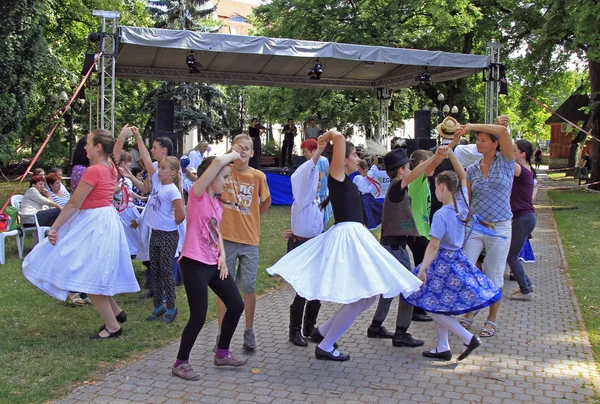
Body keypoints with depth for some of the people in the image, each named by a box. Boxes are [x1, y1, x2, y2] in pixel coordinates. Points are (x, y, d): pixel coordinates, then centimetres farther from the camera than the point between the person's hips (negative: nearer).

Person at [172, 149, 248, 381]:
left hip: (214, 264, 9)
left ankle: (222, 353, 29)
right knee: (199, 316, -5)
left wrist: (222, 255, 5)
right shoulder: (197, 194, -11)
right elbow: (218, 162, -24)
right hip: (194, 264, -9)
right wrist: (233, 155, -6)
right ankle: (181, 363, 15)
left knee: (236, 305, 12)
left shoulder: (217, 203, 14)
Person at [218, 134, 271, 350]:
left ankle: (249, 331, 24)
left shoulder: (258, 176, 0)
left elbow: (266, 201, 14)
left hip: (250, 239, 1)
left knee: (248, 288, 8)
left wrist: (250, 218, 8)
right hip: (226, 237, -1)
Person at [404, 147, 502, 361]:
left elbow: (433, 246, -23)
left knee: (433, 306, 2)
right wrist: (451, 154, 3)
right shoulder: (462, 204, -2)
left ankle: (468, 338, 1)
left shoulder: (440, 215, -21)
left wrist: (422, 269, -22)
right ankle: (442, 348, 22)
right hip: (459, 260, 8)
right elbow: (463, 176, 10)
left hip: (443, 263, -8)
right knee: (438, 306, 17)